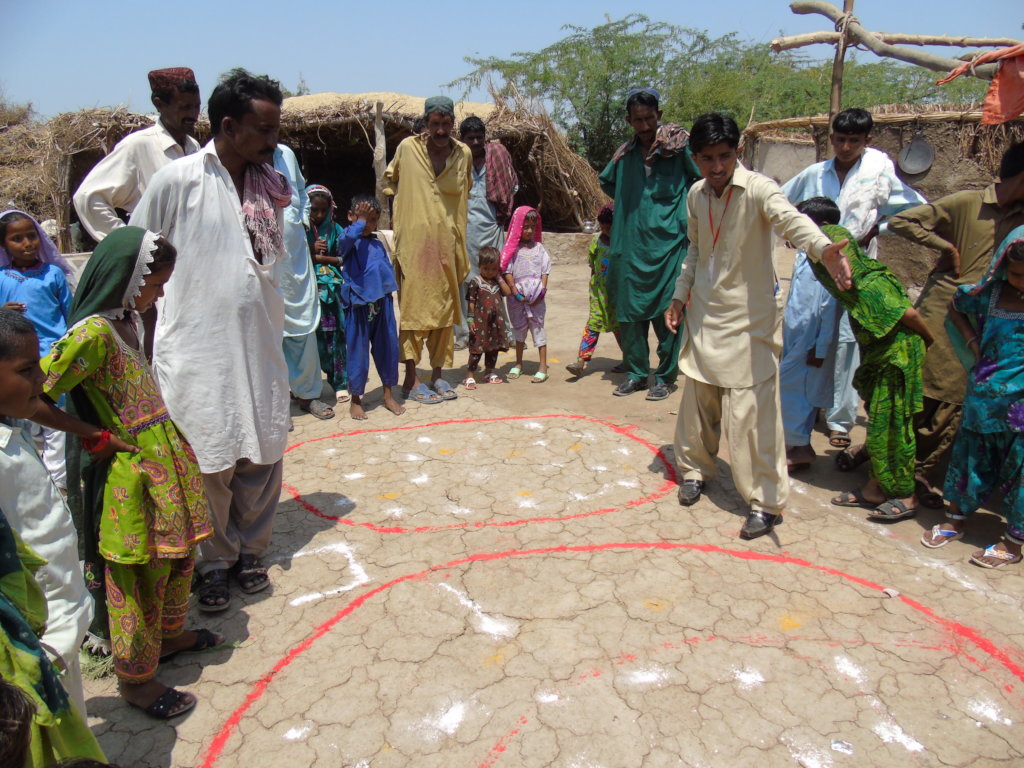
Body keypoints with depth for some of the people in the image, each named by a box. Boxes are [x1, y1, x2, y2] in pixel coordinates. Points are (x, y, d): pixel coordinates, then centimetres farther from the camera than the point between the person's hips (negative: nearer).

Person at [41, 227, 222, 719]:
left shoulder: (126, 319, 5)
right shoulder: (94, 333, -22)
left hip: (165, 457, 9)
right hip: (131, 473, -9)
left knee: (179, 554, 23)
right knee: (139, 575, 8)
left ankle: (169, 634, 46)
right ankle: (135, 677, 27)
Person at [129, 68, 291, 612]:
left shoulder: (269, 185, 8)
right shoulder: (177, 180, -8)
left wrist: (274, 324, 13)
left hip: (259, 345, 5)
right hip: (197, 347, -4)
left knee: (262, 456, 9)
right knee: (208, 463, 4)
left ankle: (249, 550, 28)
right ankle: (214, 562, 23)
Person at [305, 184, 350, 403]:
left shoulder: (335, 229, 8)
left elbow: (343, 258, 1)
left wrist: (321, 257, -7)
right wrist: (311, 250, -14)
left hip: (333, 289, 1)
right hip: (309, 289, -1)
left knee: (335, 336, 3)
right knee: (313, 337, 0)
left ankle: (340, 382, 11)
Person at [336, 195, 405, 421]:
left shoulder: (378, 244, 15)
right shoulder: (347, 240, -3)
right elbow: (348, 237, -27)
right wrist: (360, 221, -13)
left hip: (382, 302, 6)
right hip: (359, 304, -5)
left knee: (388, 347, 10)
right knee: (358, 351, 2)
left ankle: (389, 395, 25)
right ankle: (356, 399, 17)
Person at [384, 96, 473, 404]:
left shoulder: (464, 154, 5)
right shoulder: (408, 147, -3)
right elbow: (390, 180, 14)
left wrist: (461, 250, 13)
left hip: (447, 242, 4)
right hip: (414, 242, -3)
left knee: (445, 309, 8)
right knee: (414, 308, -2)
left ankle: (437, 374, 20)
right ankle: (411, 379, 6)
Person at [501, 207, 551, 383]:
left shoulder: (539, 248, 5)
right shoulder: (512, 248, -1)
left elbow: (545, 270, 3)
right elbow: (507, 272, -4)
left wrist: (542, 290, -8)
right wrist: (516, 293, -10)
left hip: (536, 297, 0)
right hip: (517, 297, 0)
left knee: (537, 327, 1)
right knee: (519, 328, 14)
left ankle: (543, 367, 4)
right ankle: (518, 364, 26)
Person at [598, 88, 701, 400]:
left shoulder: (678, 146, -2)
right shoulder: (624, 154, 11)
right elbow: (606, 182, 28)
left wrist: (685, 212, -1)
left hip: (669, 242, -4)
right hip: (631, 243, 4)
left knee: (667, 311, 0)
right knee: (630, 309, 7)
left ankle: (666, 375, 12)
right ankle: (636, 372, 19)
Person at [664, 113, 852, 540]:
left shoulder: (757, 189, -15)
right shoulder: (696, 194, 5)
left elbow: (789, 219, -36)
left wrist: (822, 248, -55)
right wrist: (680, 295, 21)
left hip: (747, 317, -6)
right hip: (704, 313, 6)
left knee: (751, 410, -7)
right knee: (697, 399, 13)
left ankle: (766, 500, 6)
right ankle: (695, 468, 35)